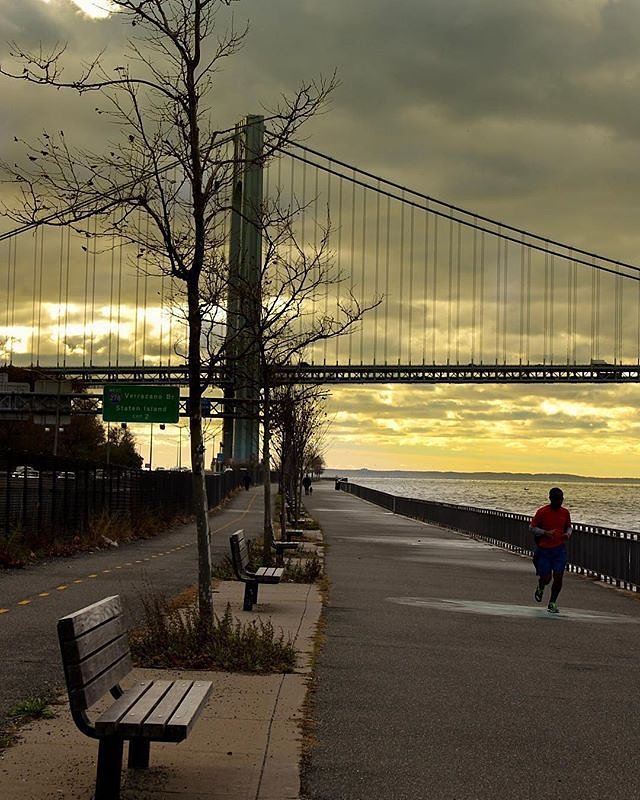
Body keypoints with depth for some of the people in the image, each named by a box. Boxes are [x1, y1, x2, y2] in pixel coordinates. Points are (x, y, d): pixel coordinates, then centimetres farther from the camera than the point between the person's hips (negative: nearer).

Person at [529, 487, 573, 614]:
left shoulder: (565, 512, 4)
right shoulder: (542, 512, -8)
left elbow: (569, 526, 19)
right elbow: (532, 528, -4)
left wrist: (568, 534, -3)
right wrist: (545, 533, -20)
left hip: (560, 549, 3)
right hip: (544, 550, -3)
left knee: (558, 577, -6)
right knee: (546, 578, -2)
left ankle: (552, 603, 11)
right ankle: (540, 588, 36)